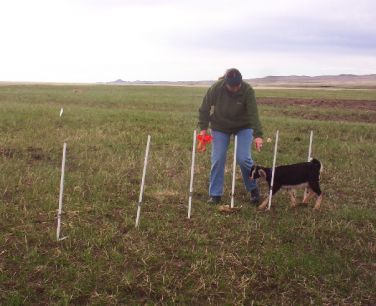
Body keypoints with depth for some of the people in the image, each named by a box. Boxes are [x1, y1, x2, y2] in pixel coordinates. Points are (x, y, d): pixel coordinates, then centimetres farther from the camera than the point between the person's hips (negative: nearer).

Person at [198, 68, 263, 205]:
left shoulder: (247, 90, -26)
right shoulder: (215, 88, -23)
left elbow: (253, 113, -33)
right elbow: (204, 108, -9)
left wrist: (257, 135, -43)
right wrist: (203, 128, -13)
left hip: (243, 127, -1)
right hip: (220, 127, 1)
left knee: (243, 158, -13)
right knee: (217, 160, -4)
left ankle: (253, 189, 12)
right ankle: (215, 194, 9)